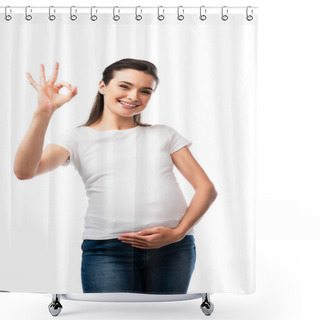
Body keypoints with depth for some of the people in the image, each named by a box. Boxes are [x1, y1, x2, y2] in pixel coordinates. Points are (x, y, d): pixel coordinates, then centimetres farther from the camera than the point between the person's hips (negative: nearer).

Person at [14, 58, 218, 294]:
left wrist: (178, 232, -6)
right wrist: (44, 113, -16)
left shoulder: (165, 135, 16)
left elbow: (206, 188, 9)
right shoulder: (80, 139, 10)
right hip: (107, 251, -1)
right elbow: (24, 171, -5)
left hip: (173, 249, 2)